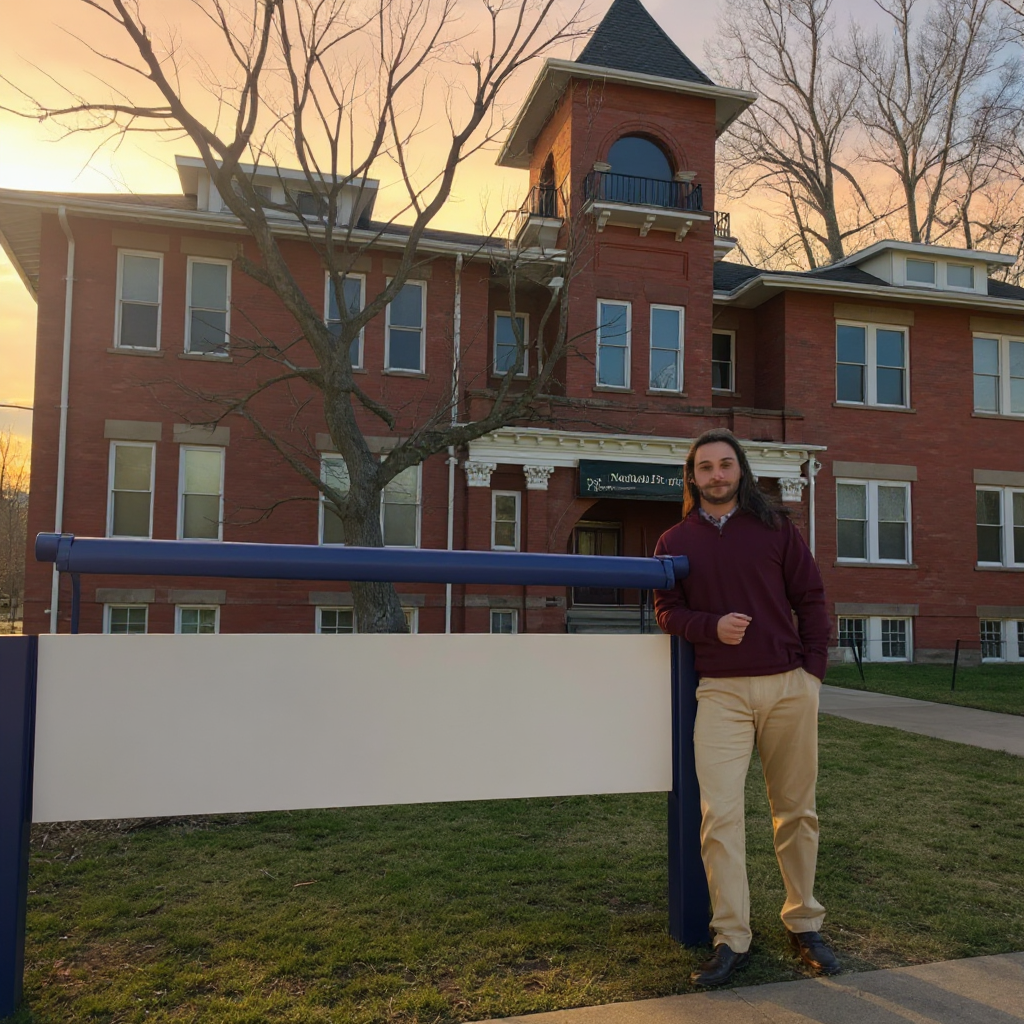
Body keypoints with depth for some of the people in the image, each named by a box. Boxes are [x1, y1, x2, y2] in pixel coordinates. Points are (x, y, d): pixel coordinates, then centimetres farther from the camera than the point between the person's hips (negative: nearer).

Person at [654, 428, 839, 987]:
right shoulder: (676, 540, 9)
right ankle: (732, 939, 3)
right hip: (721, 692, 0)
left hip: (788, 687, 1)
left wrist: (813, 668, 0)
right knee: (720, 814, -8)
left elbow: (811, 598, 8)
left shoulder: (775, 526, 8)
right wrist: (712, 625, -11)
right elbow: (666, 609, 8)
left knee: (796, 810, 10)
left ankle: (804, 924, 26)